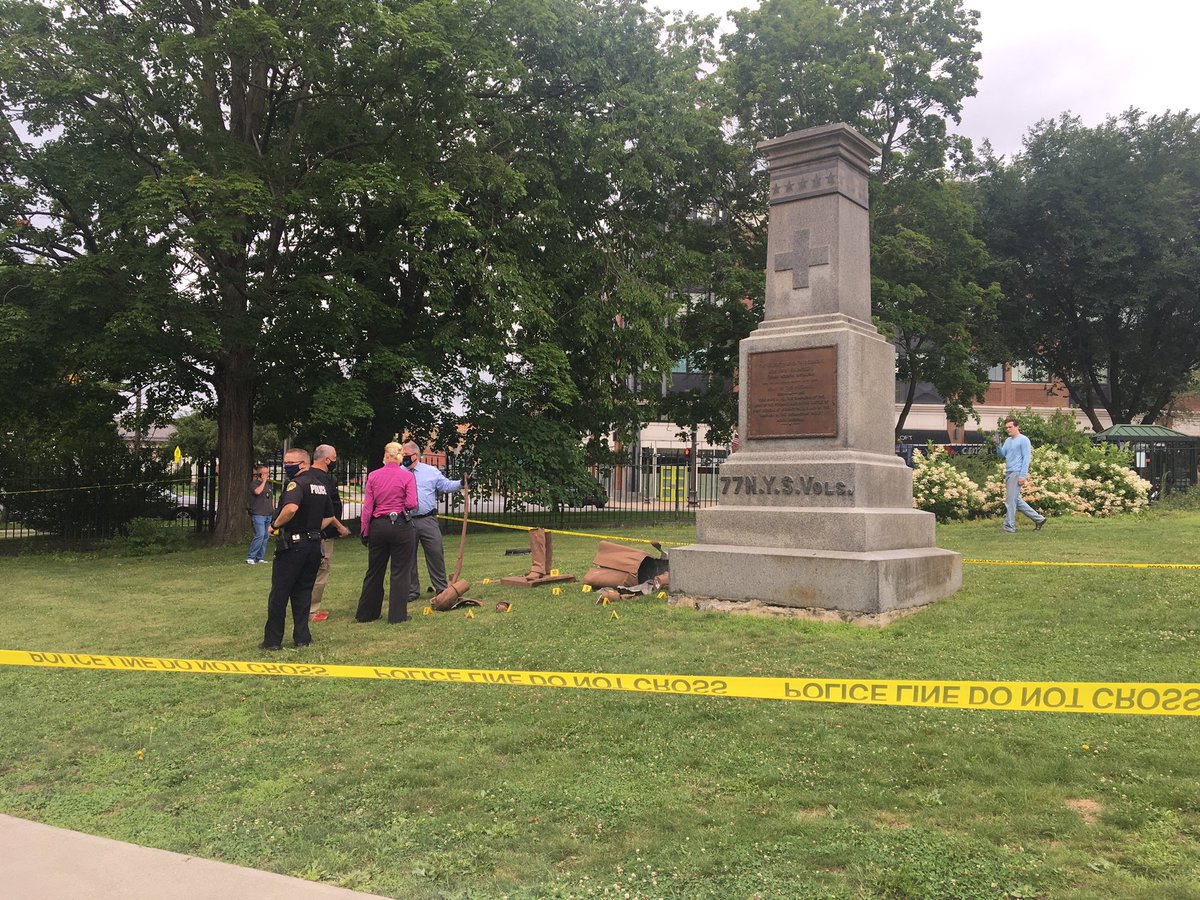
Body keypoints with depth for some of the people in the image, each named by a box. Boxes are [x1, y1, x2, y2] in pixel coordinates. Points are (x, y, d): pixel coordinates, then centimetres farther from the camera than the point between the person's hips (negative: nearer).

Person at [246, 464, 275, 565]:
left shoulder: (269, 485, 17)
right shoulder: (254, 483, -4)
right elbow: (257, 491, -25)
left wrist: (273, 509, 18)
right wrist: (264, 481, -15)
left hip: (268, 515, 8)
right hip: (258, 514, -7)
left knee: (265, 537, 8)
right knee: (260, 535, -17)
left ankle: (260, 558, 15)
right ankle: (250, 557, -11)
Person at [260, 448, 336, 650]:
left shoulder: (297, 483, -13)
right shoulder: (320, 485, 14)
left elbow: (291, 507, -33)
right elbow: (329, 517, 21)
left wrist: (275, 524, -19)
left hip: (293, 545, -8)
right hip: (314, 545, 8)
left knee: (279, 594, 2)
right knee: (303, 592, 13)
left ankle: (272, 640, 7)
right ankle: (302, 637, 12)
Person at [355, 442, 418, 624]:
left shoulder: (373, 476, 1)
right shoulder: (407, 476, -7)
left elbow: (367, 506, 0)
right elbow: (412, 504, -14)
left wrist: (364, 531, 6)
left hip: (378, 526, 3)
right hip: (400, 526, -3)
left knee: (374, 571, 14)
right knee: (400, 571, 6)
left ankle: (366, 613, 24)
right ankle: (397, 614, 8)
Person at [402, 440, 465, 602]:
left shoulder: (432, 471, 5)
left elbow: (447, 485, 6)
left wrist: (461, 483, -9)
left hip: (428, 520, -1)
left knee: (436, 554, 1)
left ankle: (441, 588, 13)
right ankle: (411, 591, 19)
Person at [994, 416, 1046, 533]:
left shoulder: (1023, 440, -7)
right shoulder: (1008, 440, 18)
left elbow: (1026, 458, -12)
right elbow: (1002, 454, 13)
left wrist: (1022, 475, -18)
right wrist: (998, 444, -5)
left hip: (1016, 473, -9)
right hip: (1008, 473, 9)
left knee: (1011, 499, -8)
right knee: (1016, 500, 11)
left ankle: (1009, 525, -3)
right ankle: (1038, 518, 20)